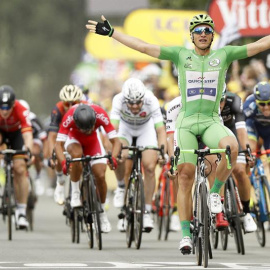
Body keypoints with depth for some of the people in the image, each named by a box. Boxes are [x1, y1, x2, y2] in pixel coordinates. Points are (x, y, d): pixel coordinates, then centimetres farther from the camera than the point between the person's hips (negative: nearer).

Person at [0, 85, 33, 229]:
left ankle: (21, 211, -8)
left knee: (20, 169, -15)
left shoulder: (21, 110, -38)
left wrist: (28, 149, -63)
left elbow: (28, 135, -45)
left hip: (16, 133, -2)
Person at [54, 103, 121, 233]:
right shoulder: (69, 117, -39)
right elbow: (59, 144, -39)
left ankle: (102, 212, 10)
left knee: (100, 176, -13)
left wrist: (113, 157, -52)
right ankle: (75, 193, -18)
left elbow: (115, 141, -33)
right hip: (74, 138, -1)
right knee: (77, 154, -37)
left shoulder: (100, 115, -36)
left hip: (93, 140, 2)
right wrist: (63, 163, -56)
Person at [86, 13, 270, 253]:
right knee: (185, 177, -7)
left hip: (212, 122, 0)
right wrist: (111, 33, -1)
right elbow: (143, 47, 2)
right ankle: (186, 234, 0)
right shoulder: (180, 55, 5)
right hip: (187, 122, 0)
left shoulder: (224, 54, 5)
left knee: (232, 147, -33)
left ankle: (215, 192, -8)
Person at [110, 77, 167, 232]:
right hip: (125, 128, 0)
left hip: (146, 128, 0)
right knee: (119, 157, -29)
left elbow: (160, 129, -36)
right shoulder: (119, 100, -34)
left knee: (150, 168, -14)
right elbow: (113, 127, -41)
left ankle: (147, 212, -3)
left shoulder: (151, 101, -34)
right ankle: (121, 187, 1)